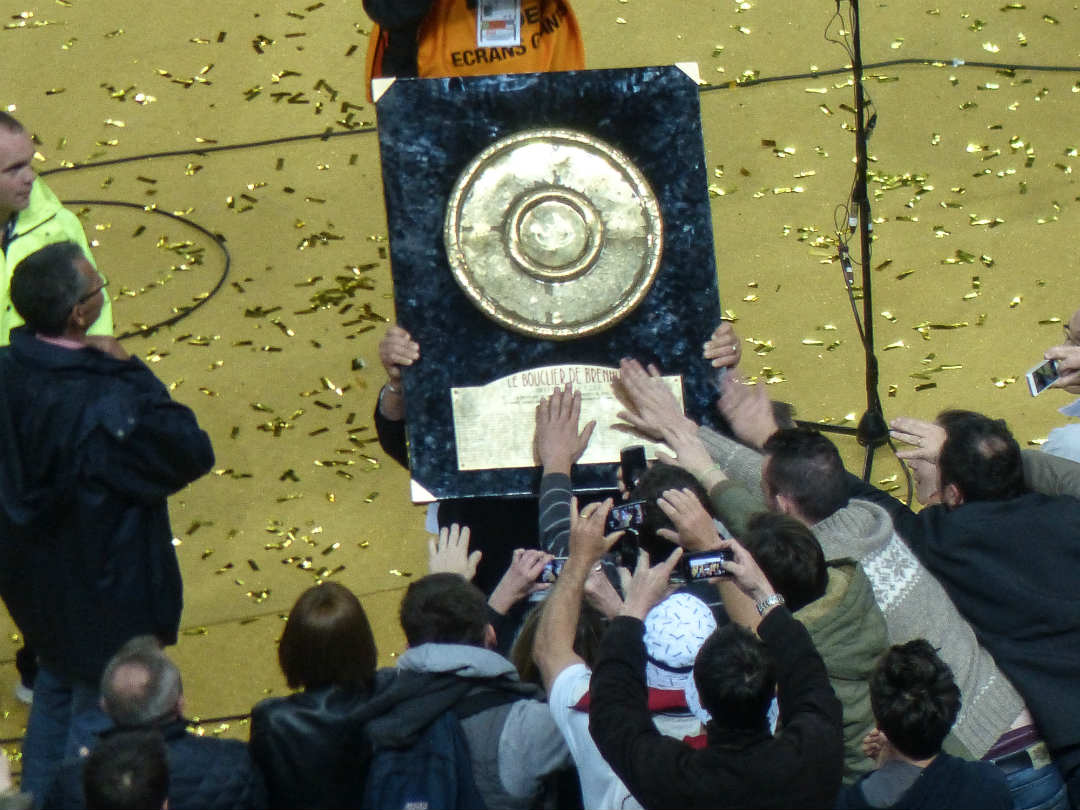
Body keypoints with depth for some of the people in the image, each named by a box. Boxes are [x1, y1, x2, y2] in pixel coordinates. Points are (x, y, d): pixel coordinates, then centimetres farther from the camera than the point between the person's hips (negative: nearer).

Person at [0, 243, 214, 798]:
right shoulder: (106, 405, -36)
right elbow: (194, 453, -25)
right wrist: (131, 371, -23)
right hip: (101, 587, -7)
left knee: (56, 689, 30)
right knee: (100, 712, 15)